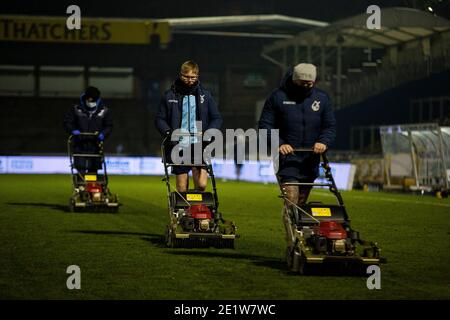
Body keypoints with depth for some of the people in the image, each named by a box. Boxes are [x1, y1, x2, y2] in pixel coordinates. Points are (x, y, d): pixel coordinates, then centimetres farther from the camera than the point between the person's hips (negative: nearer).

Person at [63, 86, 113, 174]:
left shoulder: (104, 111, 4)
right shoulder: (76, 110, 2)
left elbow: (109, 126, 10)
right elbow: (67, 122, 8)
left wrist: (103, 134, -10)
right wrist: (73, 130, -11)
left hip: (95, 144, 1)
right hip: (80, 144, -1)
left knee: (93, 169, 3)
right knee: (80, 168, -8)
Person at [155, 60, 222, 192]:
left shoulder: (205, 95, 9)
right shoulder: (169, 95, 6)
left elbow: (217, 118, 11)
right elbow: (160, 119, 9)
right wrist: (168, 132, -10)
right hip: (179, 146, 0)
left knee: (201, 185, -11)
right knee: (182, 188, 1)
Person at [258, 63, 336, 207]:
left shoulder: (322, 99, 7)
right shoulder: (278, 97, -2)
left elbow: (330, 126, 9)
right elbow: (265, 124, -2)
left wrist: (323, 142, -13)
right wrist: (279, 144, -18)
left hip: (310, 161, 4)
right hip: (287, 158, -4)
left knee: (302, 204, 12)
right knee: (291, 201, -17)